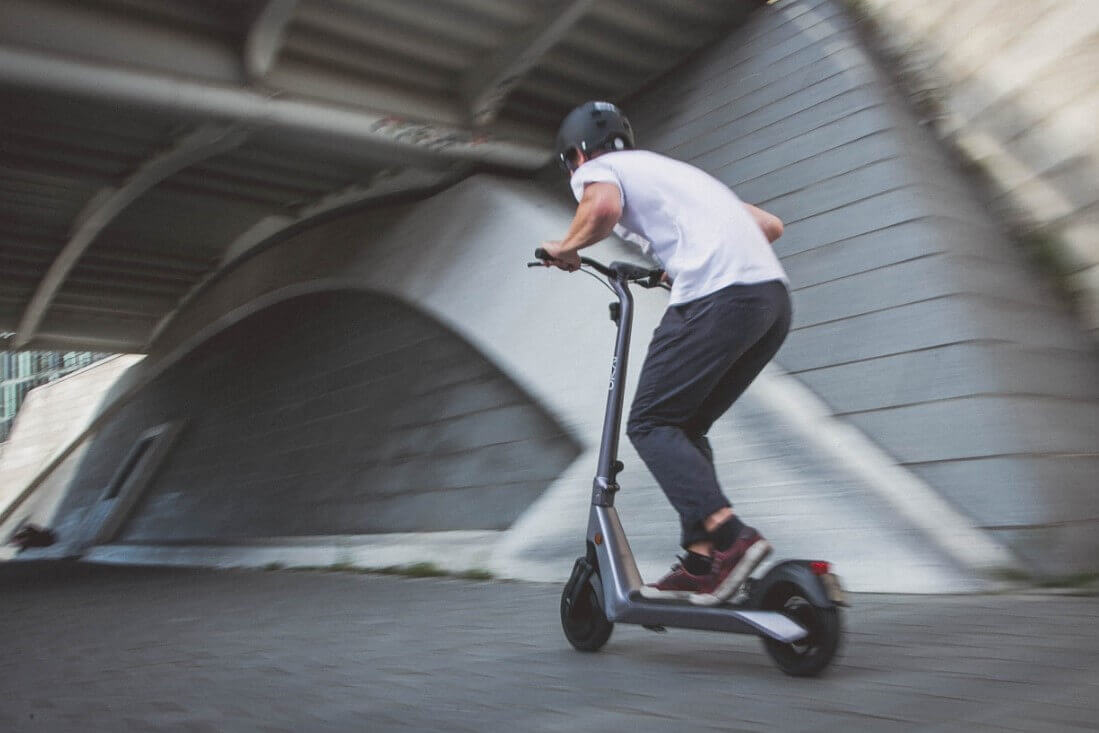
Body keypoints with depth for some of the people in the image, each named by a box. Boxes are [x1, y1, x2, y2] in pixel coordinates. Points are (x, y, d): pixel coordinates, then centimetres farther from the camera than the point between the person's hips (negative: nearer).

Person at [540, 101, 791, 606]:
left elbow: (604, 208, -15)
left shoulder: (596, 169, 13)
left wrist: (565, 247, 6)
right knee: (686, 427, 15)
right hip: (773, 296, 8)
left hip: (717, 297, -8)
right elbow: (771, 225, 32)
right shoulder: (672, 169, 35)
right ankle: (702, 559, 9)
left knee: (650, 425, 1)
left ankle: (728, 536, -15)